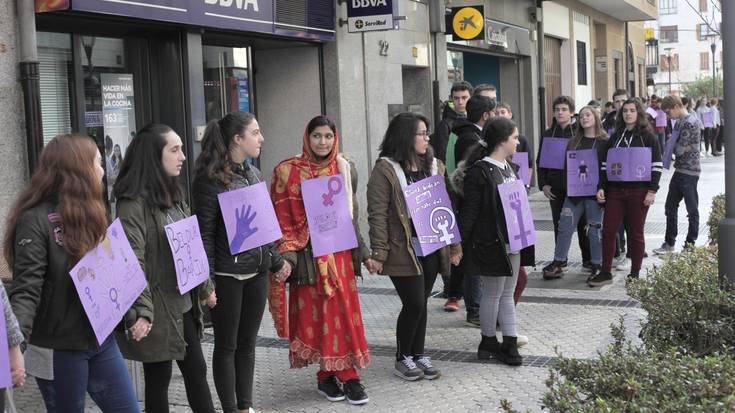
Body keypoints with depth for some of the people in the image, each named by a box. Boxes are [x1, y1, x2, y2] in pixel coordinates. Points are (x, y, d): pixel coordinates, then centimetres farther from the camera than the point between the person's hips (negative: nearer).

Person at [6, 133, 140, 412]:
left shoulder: (90, 213, 9)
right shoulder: (36, 220, -16)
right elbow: (26, 290, -23)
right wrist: (16, 343, -37)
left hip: (101, 340, 7)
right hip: (59, 349, -7)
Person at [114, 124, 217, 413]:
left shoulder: (173, 194, 10)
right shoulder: (134, 203, -17)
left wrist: (205, 286, 20)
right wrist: (140, 311, -29)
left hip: (184, 303, 8)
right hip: (158, 307, -8)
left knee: (197, 371, 13)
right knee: (158, 379, 6)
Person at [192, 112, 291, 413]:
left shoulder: (254, 174, 10)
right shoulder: (210, 179, -12)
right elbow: (204, 233, -14)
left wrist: (276, 261, 18)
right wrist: (206, 280, -17)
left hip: (257, 272, 7)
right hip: (227, 275, -7)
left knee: (247, 343, 14)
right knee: (226, 346, 5)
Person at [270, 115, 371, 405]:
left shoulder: (345, 169, 8)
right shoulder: (288, 172, -4)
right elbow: (282, 219, -6)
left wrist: (363, 253, 14)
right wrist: (286, 257, -16)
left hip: (340, 253, 3)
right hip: (309, 255, -3)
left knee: (344, 313, 1)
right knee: (314, 315, 1)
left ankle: (345, 375, 9)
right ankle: (329, 375, 13)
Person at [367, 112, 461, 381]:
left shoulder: (433, 166, 12)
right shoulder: (385, 169, -8)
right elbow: (377, 214, -12)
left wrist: (454, 246, 13)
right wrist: (379, 253, -16)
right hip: (403, 250, -6)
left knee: (420, 303, 11)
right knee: (414, 304, -5)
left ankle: (418, 354, 24)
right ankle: (403, 358, 14)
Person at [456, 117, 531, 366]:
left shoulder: (508, 168, 10)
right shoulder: (480, 171, -16)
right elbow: (469, 211, -17)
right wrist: (459, 242, -17)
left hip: (511, 241, 8)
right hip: (491, 242, -8)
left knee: (507, 294, 11)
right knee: (493, 294, 4)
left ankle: (509, 345, 16)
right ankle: (488, 343, 19)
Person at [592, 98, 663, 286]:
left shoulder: (648, 137, 0)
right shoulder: (615, 137, 11)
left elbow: (657, 165, -3)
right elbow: (605, 163, 12)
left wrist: (652, 190, -11)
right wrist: (601, 187, 3)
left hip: (638, 192, -4)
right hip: (615, 191, 4)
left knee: (635, 233, 4)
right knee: (608, 231, 0)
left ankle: (635, 274, 14)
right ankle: (605, 273, 8)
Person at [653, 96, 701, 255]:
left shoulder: (689, 122, -19)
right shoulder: (680, 121, 11)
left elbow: (679, 149, -19)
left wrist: (671, 145, -1)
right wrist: (674, 145, -4)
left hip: (689, 171, -10)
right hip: (680, 170, 10)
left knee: (692, 209, 3)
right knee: (671, 207, 13)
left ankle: (690, 245, 12)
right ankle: (669, 243, 22)